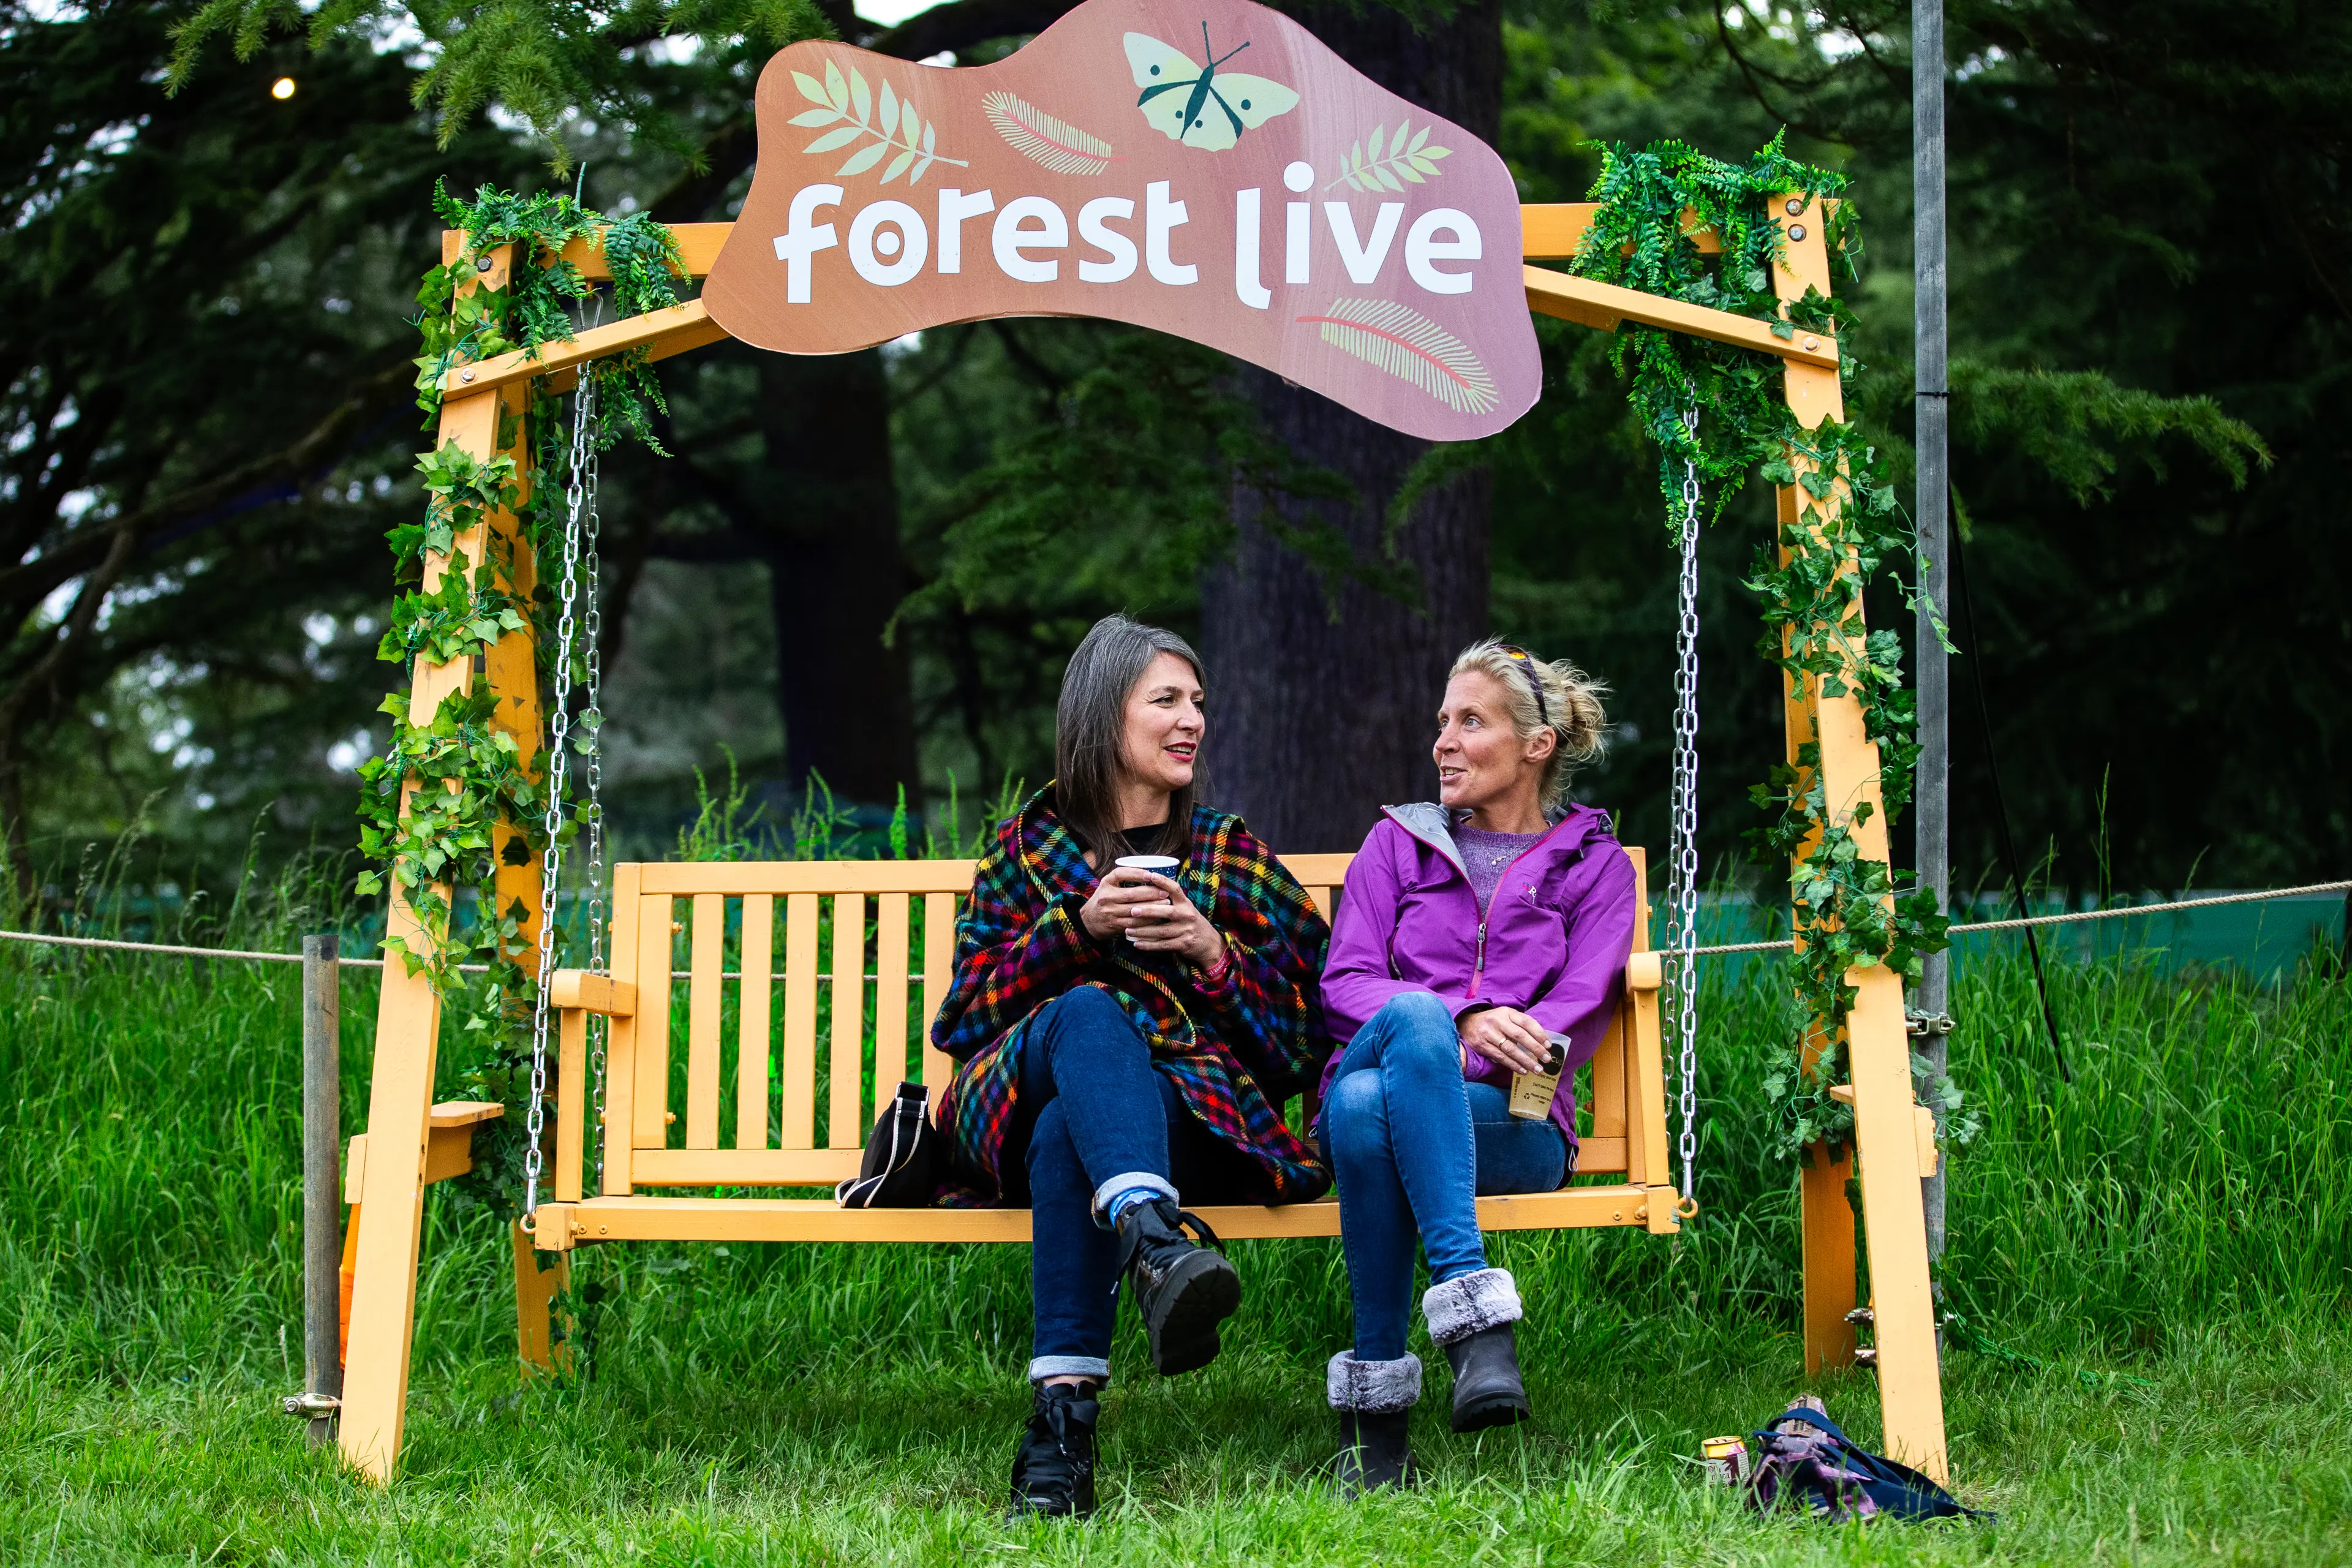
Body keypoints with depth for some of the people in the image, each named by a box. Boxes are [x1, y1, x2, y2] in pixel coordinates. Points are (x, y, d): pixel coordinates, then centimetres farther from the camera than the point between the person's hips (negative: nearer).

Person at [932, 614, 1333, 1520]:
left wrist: (1212, 951, -4)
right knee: (1092, 1010, -37)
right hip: (1017, 1097, 0)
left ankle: (1064, 1413, -52)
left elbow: (1302, 1037, 14)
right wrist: (1078, 925, -5)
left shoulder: (1231, 857, 22)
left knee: (1067, 1136, -38)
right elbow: (965, 1015, 9)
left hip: (1183, 1113, 0)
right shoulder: (1028, 847, 20)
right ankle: (1156, 1241, -66)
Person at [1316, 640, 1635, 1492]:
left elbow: (1578, 1014, 2)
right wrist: (1461, 1023, -14)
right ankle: (1472, 1307, -46)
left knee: (1367, 1102, -38)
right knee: (1415, 1014, -38)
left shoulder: (1596, 867, 17)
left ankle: (1376, 1401, -39)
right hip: (1366, 1090, 1)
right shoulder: (1399, 841, 21)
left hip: (1512, 1123, -1)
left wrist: (1511, 1044, -18)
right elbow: (1343, 985, 6)